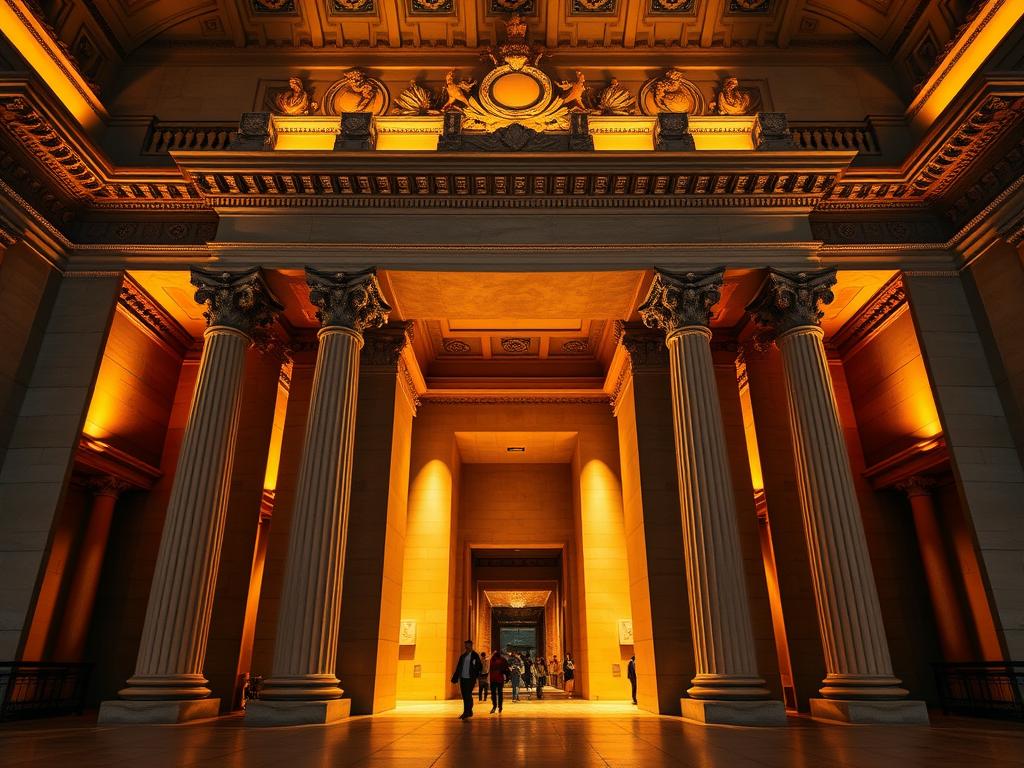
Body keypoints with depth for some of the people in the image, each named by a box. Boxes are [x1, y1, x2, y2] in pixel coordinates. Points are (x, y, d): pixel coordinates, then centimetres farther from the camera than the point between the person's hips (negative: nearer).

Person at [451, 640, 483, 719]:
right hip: (463, 678, 6)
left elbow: (480, 666, -6)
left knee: (468, 695, -9)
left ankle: (466, 713, -5)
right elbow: (458, 667, 12)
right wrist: (455, 677, 5)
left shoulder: (475, 655, -5)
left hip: (470, 679, -6)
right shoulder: (463, 655, 11)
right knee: (464, 696, 11)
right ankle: (469, 712, 24)